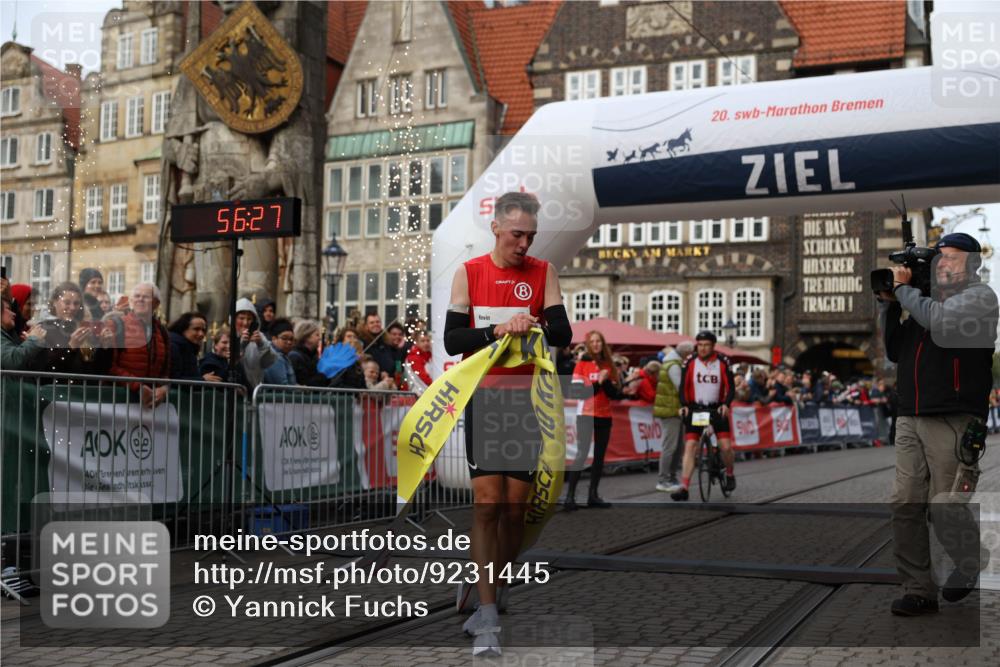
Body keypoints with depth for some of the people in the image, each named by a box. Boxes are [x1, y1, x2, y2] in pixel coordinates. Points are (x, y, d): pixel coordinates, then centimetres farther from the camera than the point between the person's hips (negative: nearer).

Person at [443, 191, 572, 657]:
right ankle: (487, 617, -7)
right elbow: (451, 340, -4)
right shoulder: (469, 273, 2)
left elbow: (564, 335, -4)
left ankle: (488, 590, 24)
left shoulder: (543, 273, 3)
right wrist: (496, 331, -20)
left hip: (527, 396, 2)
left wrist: (537, 325, -25)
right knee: (487, 501, -8)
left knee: (516, 504, 4)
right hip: (485, 395, -1)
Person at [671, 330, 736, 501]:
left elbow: (730, 386, -7)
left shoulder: (723, 362, -7)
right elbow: (683, 387, -5)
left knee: (726, 446, -9)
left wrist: (726, 404, -24)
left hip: (717, 409, 0)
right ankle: (684, 488, -12)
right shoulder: (690, 362, -5)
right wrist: (684, 406, -20)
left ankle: (730, 475, 21)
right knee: (689, 446, -9)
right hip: (695, 409, 1)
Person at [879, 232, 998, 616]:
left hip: (952, 421, -6)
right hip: (910, 419, 6)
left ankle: (969, 569, 21)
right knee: (905, 506, -1)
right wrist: (889, 304, 12)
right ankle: (918, 591, 6)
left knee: (944, 507, -7)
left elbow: (939, 322, -17)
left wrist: (903, 287, -4)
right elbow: (895, 352, 22)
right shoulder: (926, 299, 21)